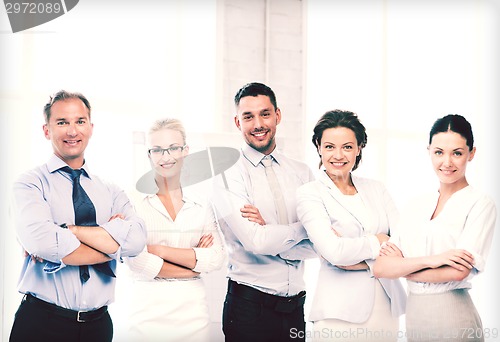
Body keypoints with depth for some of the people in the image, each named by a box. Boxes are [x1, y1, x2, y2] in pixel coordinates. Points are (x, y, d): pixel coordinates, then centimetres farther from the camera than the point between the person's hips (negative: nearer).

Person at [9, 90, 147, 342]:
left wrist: (67, 231, -17)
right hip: (40, 322, -3)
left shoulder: (111, 193, 9)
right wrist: (113, 246, -12)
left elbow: (136, 239, -10)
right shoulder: (30, 184, -2)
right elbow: (41, 242, -21)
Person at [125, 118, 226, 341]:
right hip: (149, 312, -3)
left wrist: (159, 250, -12)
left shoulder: (201, 205, 7)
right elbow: (136, 262, -14)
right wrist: (194, 263, -7)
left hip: (193, 309, 3)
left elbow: (217, 258, -4)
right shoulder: (134, 201, -4)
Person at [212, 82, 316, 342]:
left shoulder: (302, 173, 6)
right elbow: (257, 242, -18)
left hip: (296, 307, 4)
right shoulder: (228, 181, -6)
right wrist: (304, 228, -5)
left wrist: (269, 231, -15)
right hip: (250, 307, -4)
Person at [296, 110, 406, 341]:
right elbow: (334, 252, -17)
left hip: (387, 307, 4)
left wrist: (357, 258, -14)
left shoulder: (376, 189, 10)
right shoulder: (309, 194, -4)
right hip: (340, 312, -4)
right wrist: (378, 241, -4)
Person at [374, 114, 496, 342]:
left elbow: (458, 271, -19)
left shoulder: (480, 204, -6)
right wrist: (429, 260, -17)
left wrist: (402, 267, -6)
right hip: (413, 316, 5)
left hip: (453, 320, -5)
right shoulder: (416, 205, 8)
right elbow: (381, 268, -2)